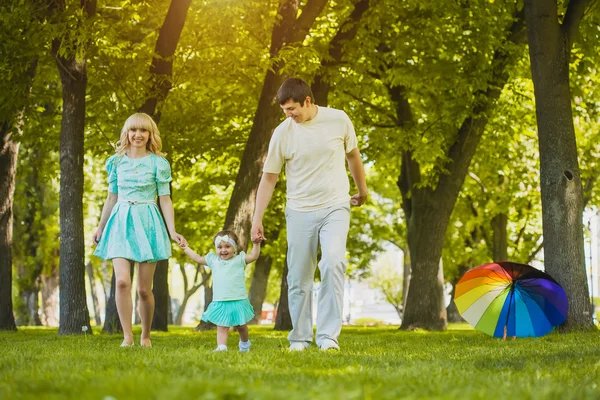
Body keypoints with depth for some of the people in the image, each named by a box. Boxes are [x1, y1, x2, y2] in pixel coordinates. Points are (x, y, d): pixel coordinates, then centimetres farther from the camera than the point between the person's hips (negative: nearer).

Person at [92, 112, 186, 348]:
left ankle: (146, 336, 19)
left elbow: (165, 199, 2)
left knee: (144, 289, 0)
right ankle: (127, 336, -10)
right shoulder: (117, 162, 9)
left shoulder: (158, 163, 2)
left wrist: (172, 231, -7)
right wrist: (100, 227, 21)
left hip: (147, 222, -1)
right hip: (121, 222, 2)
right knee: (122, 281, -16)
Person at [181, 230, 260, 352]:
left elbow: (253, 256, -12)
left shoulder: (239, 259, 0)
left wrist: (256, 244, -24)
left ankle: (244, 343, 38)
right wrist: (186, 248, 27)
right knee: (222, 327, -7)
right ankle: (221, 346, -14)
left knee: (241, 326, 14)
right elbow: (198, 258, 21)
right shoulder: (213, 260, 9)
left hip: (238, 301, -2)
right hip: (220, 303, 2)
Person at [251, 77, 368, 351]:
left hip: (335, 207, -1)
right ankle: (299, 338, 17)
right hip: (299, 211, 1)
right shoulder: (283, 133, -4)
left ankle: (328, 336, -19)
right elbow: (269, 177, 3)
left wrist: (362, 191, 26)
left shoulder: (339, 120, -4)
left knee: (333, 264, -22)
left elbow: (353, 155, 14)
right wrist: (257, 219, 0)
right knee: (298, 278, 3)